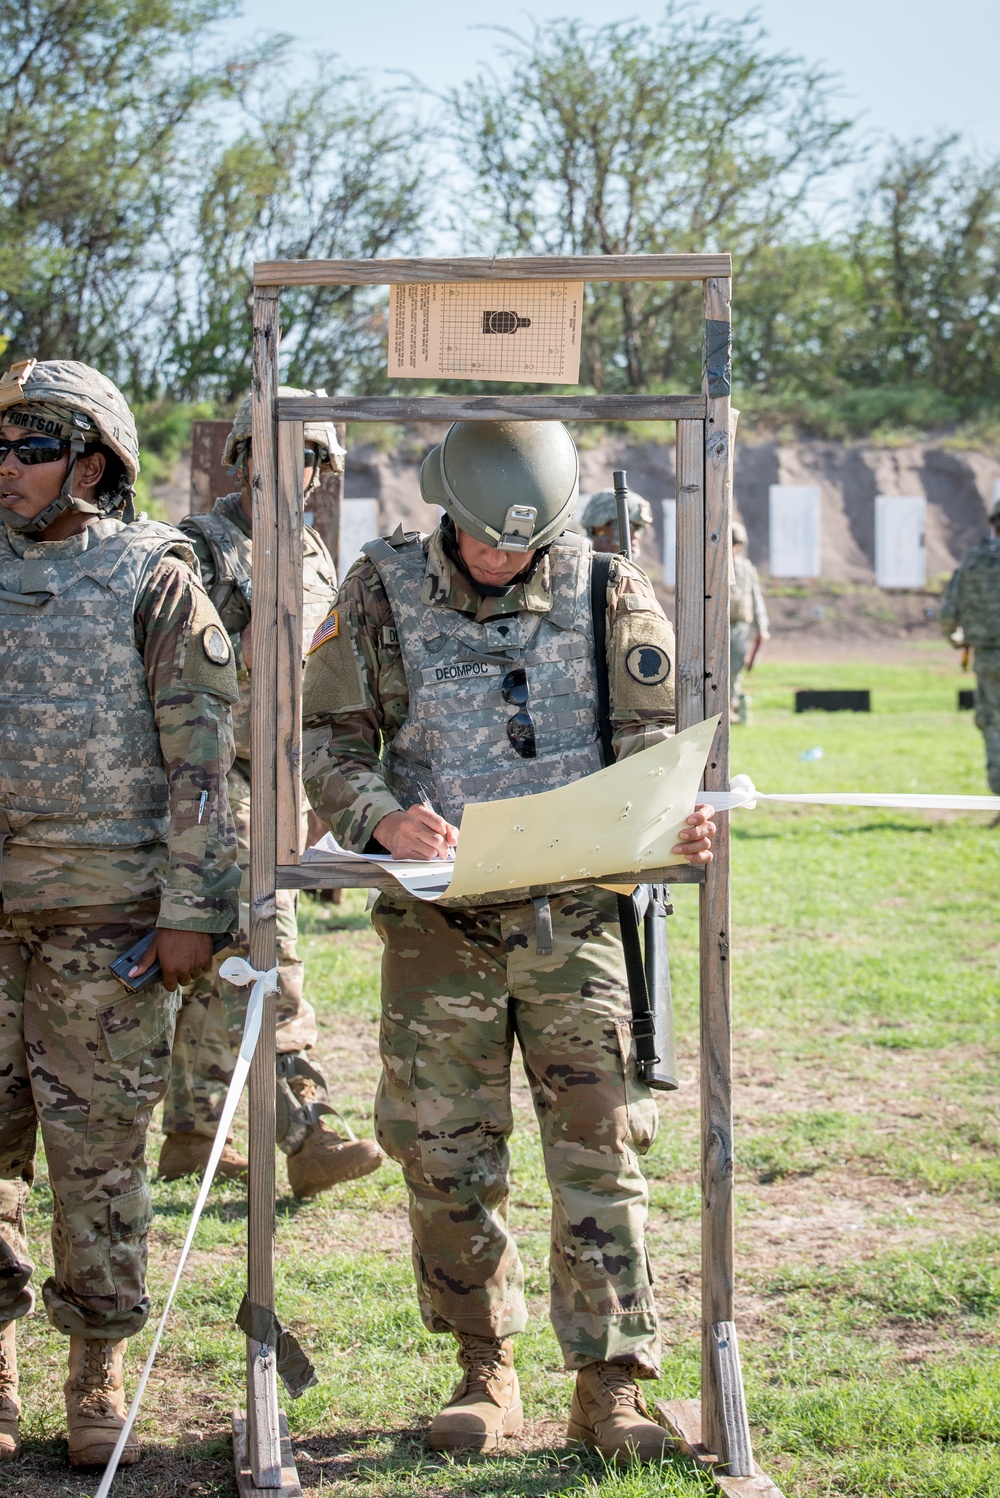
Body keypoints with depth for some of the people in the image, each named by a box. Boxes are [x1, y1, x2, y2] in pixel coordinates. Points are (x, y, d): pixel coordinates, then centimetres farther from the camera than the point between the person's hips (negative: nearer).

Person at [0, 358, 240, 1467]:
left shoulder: (153, 577, -2)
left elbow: (203, 753, -4)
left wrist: (191, 910, -9)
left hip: (106, 912, -3)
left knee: (98, 1147, 2)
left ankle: (98, 1376, 14)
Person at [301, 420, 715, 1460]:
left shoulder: (608, 594, 3)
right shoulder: (384, 593, 2)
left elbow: (653, 737, 4)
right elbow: (327, 742, 2)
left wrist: (681, 822, -17)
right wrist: (382, 816, -18)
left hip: (575, 916, 0)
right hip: (438, 921, 0)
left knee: (599, 1150, -2)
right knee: (447, 1158, 4)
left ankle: (611, 1386, 6)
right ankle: (485, 1371, 20)